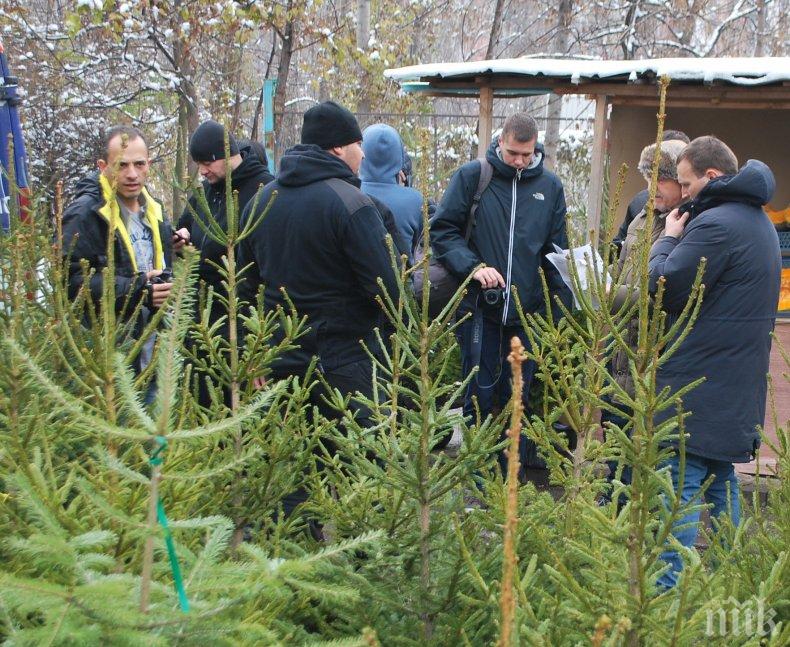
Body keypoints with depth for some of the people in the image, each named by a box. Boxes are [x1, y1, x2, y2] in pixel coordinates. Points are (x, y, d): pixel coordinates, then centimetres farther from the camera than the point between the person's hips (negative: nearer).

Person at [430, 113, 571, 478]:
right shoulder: (472, 177, -2)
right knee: (480, 393, 2)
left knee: (518, 397, 8)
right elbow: (442, 230, -2)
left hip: (529, 312, 2)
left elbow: (557, 252, 12)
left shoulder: (550, 186, 8)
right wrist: (473, 266, -17)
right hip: (480, 308, -2)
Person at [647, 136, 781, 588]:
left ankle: (665, 588, -5)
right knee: (721, 483, 17)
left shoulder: (715, 224, -17)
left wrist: (669, 239, -1)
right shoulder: (759, 223, 16)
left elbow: (663, 291, -15)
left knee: (679, 486, -7)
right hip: (738, 390, 10)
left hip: (697, 388, -10)